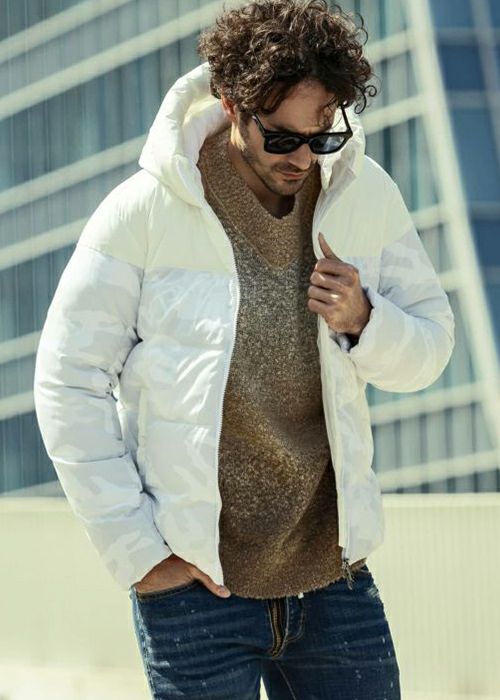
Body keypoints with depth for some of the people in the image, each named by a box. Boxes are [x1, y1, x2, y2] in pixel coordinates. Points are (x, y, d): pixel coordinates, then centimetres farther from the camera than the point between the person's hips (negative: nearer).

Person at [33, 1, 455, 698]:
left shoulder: (367, 197, 1)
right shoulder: (145, 211, -10)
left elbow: (429, 349, 11)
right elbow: (68, 384, -6)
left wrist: (363, 320, -12)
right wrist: (137, 548, -9)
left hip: (333, 574, 4)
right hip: (195, 584, -3)